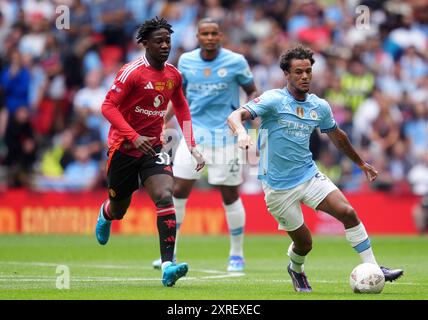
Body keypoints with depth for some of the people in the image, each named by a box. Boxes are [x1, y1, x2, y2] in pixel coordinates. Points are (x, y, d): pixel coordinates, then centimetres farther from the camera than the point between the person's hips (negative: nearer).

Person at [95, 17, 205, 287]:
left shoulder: (173, 75, 3)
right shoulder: (132, 72, -15)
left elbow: (181, 106, 19)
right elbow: (108, 106, -18)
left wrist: (192, 145, 10)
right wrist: (134, 136, -29)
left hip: (153, 148, 3)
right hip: (124, 148, -3)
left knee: (165, 197, -22)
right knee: (119, 210, 13)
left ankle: (168, 266, -29)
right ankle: (105, 214, 54)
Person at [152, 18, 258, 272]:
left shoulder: (236, 61, -6)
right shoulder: (186, 61, 3)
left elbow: (252, 91, 5)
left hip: (225, 135, -2)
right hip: (194, 132, 3)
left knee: (230, 195, 2)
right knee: (178, 191, -4)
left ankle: (237, 255, 17)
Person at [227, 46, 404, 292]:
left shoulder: (320, 107, 4)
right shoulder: (274, 100, -13)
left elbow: (337, 136, 23)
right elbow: (234, 116, -24)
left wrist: (361, 163, 32)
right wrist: (242, 132, -47)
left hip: (309, 175, 4)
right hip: (279, 186, -4)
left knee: (347, 212, -16)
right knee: (304, 242, 0)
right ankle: (296, 270, 36)